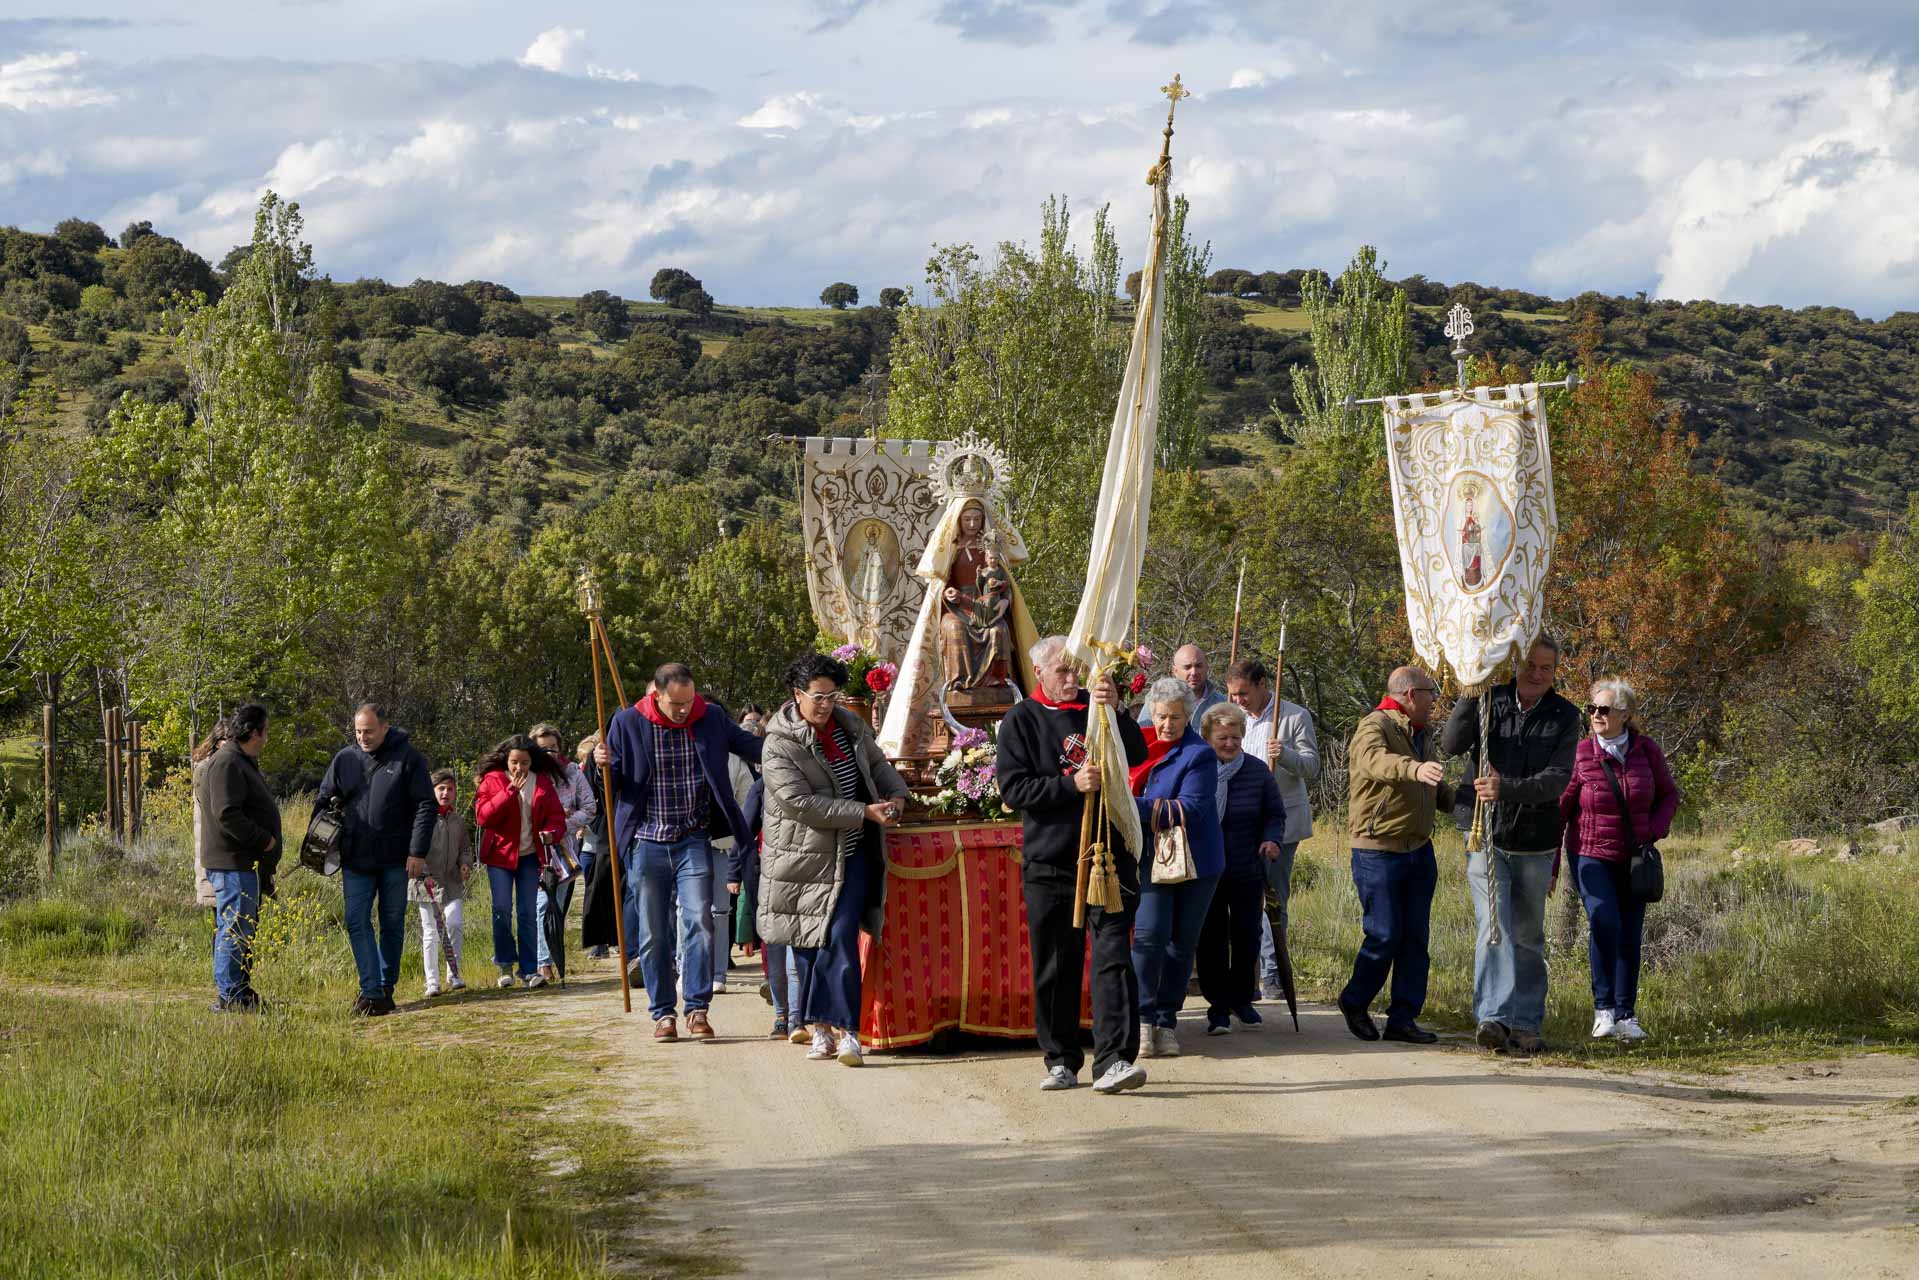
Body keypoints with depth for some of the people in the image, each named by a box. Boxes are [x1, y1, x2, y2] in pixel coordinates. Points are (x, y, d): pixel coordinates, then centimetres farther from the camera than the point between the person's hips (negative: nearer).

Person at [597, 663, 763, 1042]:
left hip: (693, 842, 0)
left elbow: (752, 747, 9)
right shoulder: (628, 723, -2)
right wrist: (605, 765, -18)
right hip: (647, 843, 0)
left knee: (699, 922, -12)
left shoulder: (711, 719, 1)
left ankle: (697, 1009, -6)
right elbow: (614, 781, 5)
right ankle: (663, 1013, 13)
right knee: (653, 934, 4)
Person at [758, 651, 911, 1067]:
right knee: (809, 942, 5)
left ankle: (842, 1028, -11)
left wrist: (896, 793, 2)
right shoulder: (780, 744, -12)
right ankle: (821, 1027, 17)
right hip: (805, 856, -3)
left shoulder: (848, 725, 7)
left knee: (840, 937, -9)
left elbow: (876, 763, 24)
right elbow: (800, 802, -20)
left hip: (851, 854, 3)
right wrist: (864, 812, -21)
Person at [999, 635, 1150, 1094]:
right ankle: (1061, 1060, 16)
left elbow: (1137, 755, -2)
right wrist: (1072, 784, -16)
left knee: (1112, 956, -10)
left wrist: (1115, 711, -18)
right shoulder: (1021, 721, 4)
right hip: (1049, 862, -1)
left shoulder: (1094, 709, 11)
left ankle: (1114, 1061, -16)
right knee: (1055, 967, 5)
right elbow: (1013, 789, -5)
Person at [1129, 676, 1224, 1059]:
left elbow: (1190, 809, -20)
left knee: (1182, 942, 5)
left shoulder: (1199, 755, -9)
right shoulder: (1142, 745, 9)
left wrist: (1138, 807, -24)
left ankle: (1167, 1020, 14)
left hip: (1195, 862, -3)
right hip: (1152, 857, 3)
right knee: (1150, 935, -11)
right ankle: (1144, 1018, -8)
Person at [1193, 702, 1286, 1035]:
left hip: (1248, 873, 2)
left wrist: (1272, 839, -12)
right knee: (1211, 939, 0)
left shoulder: (1257, 770, -1)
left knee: (1247, 936, 9)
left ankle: (1242, 1000, 26)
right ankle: (1218, 1006, 8)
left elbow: (1275, 814, 7)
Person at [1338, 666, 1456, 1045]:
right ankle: (1354, 1003, 17)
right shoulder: (1375, 727, -13)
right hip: (1379, 852, -8)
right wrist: (1414, 769, -54)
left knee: (1415, 938, 5)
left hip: (1419, 851, 8)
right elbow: (1374, 761, -36)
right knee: (1384, 935, -5)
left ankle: (1403, 1018, 10)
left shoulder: (1423, 736, 17)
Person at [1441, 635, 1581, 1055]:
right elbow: (1451, 744, -15)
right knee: (1494, 926, -16)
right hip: (1486, 835, -2)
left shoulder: (1564, 717, -1)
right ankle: (1493, 1017, -25)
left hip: (1535, 842, 2)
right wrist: (1473, 690, -26)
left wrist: (1506, 788, -28)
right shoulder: (1490, 701, 0)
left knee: (1528, 936, 10)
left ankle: (1526, 1024, 17)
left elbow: (1557, 780, -12)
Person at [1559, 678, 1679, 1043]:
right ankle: (1603, 1008, -10)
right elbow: (1558, 809, -5)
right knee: (1604, 922, -22)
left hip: (1634, 858, 3)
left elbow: (1668, 795, 10)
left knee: (1630, 935, 5)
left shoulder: (1647, 751, -4)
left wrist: (1653, 831, -8)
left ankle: (1626, 1016, 15)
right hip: (1591, 856, -3)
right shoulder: (1580, 754, -11)